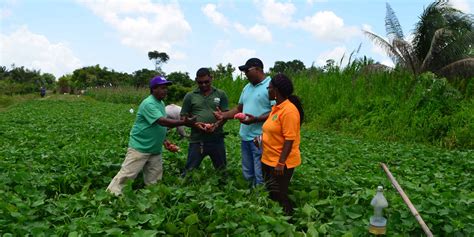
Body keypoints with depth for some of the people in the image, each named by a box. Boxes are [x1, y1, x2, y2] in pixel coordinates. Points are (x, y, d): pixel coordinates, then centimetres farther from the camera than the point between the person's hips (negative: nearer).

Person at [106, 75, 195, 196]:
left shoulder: (161, 103, 11)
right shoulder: (148, 104, -19)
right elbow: (162, 122, -31)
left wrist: (164, 141, 10)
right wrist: (183, 122, -36)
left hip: (155, 150, 9)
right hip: (140, 148, -9)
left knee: (154, 179, 11)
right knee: (126, 175, -5)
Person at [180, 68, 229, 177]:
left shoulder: (221, 94, 5)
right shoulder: (190, 96, 5)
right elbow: (184, 117, 5)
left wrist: (216, 125, -17)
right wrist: (195, 124, -14)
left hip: (217, 139, 1)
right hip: (197, 140, -1)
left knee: (222, 169, 14)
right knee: (189, 171, 7)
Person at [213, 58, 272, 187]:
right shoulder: (247, 87, 16)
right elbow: (239, 108, 20)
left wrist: (256, 119, -26)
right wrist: (224, 115, 5)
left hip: (260, 138, -8)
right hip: (245, 137, 8)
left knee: (260, 176, -1)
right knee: (247, 174, 18)